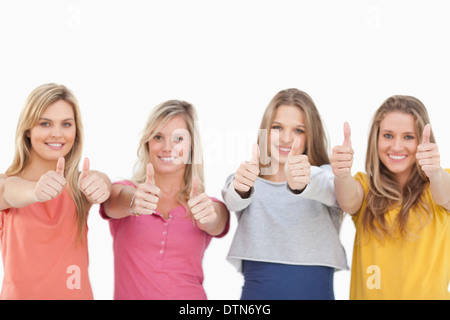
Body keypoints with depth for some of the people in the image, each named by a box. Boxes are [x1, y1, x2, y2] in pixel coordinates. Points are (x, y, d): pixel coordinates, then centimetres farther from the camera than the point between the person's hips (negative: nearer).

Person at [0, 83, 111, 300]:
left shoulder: (81, 184, -3)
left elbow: (102, 184, -25)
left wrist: (99, 186, -48)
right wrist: (36, 191, -51)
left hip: (77, 293, 1)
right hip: (19, 293, -1)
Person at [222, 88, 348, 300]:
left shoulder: (325, 176, 1)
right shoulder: (246, 179, 4)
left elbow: (327, 188, -21)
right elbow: (233, 200, -17)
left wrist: (302, 183, -42)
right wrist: (240, 188, -39)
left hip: (316, 290, 0)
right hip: (256, 292, 0)